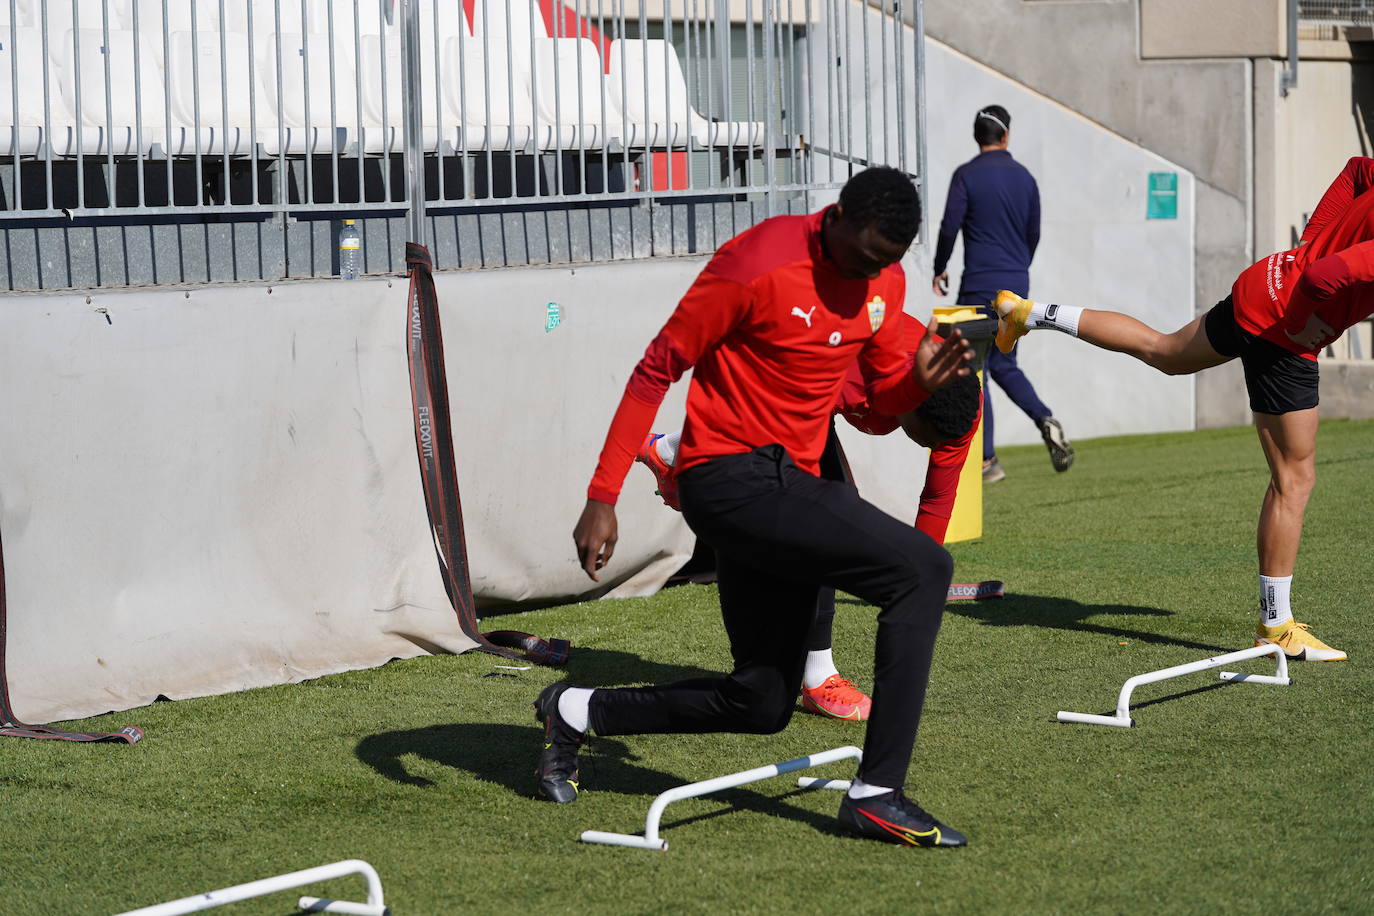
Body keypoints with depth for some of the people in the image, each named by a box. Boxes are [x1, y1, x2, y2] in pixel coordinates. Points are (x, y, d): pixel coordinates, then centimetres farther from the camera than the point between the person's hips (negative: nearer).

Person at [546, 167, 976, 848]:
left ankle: (575, 714, 29)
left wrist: (919, 379, -7)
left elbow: (883, 396, 18)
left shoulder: (885, 281, 8)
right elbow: (657, 370, -11)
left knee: (762, 704, 11)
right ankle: (877, 794, -19)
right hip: (730, 478, -9)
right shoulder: (757, 263, -15)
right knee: (923, 568, -21)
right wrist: (602, 497, -14)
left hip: (788, 486, 9)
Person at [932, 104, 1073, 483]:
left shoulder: (967, 175, -7)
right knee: (1004, 365, 19)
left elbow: (950, 227, -11)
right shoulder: (1024, 177, 8)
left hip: (980, 285, -5)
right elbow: (1034, 233, 14)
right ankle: (1046, 420, -4)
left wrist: (940, 268, 5)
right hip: (1017, 286, 5)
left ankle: (987, 460, -1)